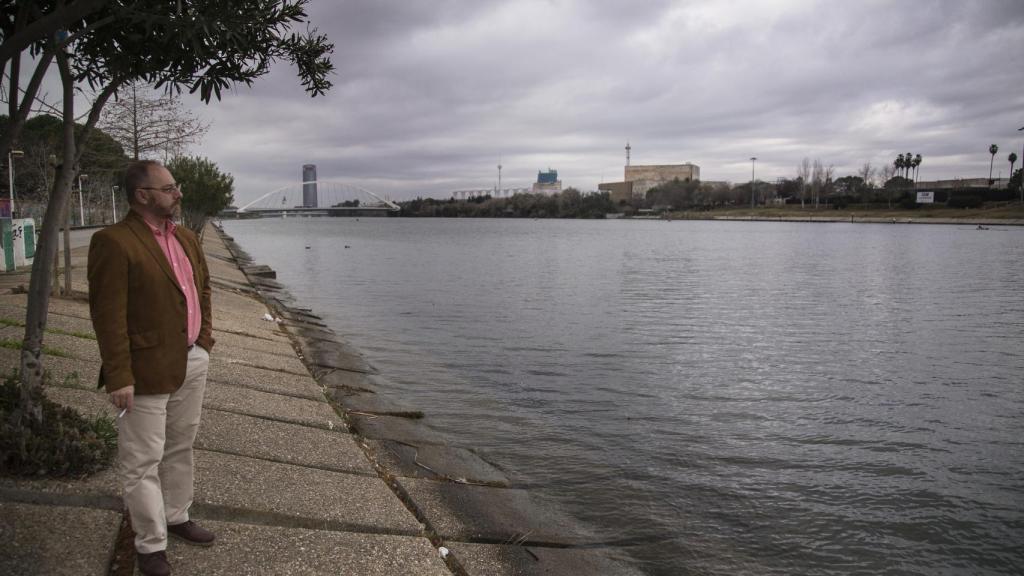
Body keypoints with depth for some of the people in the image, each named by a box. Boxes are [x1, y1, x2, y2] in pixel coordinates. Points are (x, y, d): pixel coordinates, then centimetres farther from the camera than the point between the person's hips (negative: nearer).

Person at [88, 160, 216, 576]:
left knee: (180, 448, 20)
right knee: (143, 462, 4)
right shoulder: (113, 242, -15)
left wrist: (205, 338, 13)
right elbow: (108, 315, -18)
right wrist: (119, 378, -20)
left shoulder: (186, 239, 10)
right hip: (148, 370, -8)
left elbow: (203, 288, 22)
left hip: (192, 362, 8)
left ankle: (177, 517, 38)